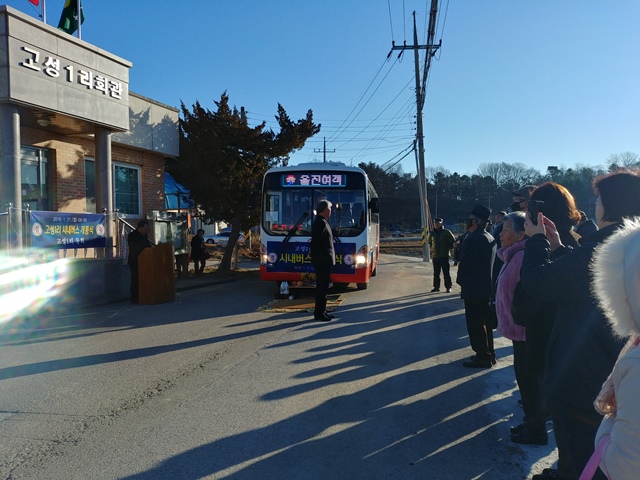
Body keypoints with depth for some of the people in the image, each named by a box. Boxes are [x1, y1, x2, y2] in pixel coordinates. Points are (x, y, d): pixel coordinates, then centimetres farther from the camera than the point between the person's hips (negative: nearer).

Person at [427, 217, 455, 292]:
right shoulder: (432, 233, 4)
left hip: (444, 256, -4)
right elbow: (429, 241, 24)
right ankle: (436, 287, 18)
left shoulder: (446, 232, -8)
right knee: (436, 273, 10)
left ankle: (448, 287, 6)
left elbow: (453, 242, -1)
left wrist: (448, 249, -2)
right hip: (435, 256, 4)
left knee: (446, 273, -2)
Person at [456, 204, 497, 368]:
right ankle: (489, 353, 24)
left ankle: (482, 357, 3)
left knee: (475, 323, -2)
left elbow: (466, 263, -19)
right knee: (484, 322, 16)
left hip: (473, 288, -10)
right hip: (486, 286, 10)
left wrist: (460, 280, -1)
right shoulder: (490, 237, 11)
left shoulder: (474, 239, -19)